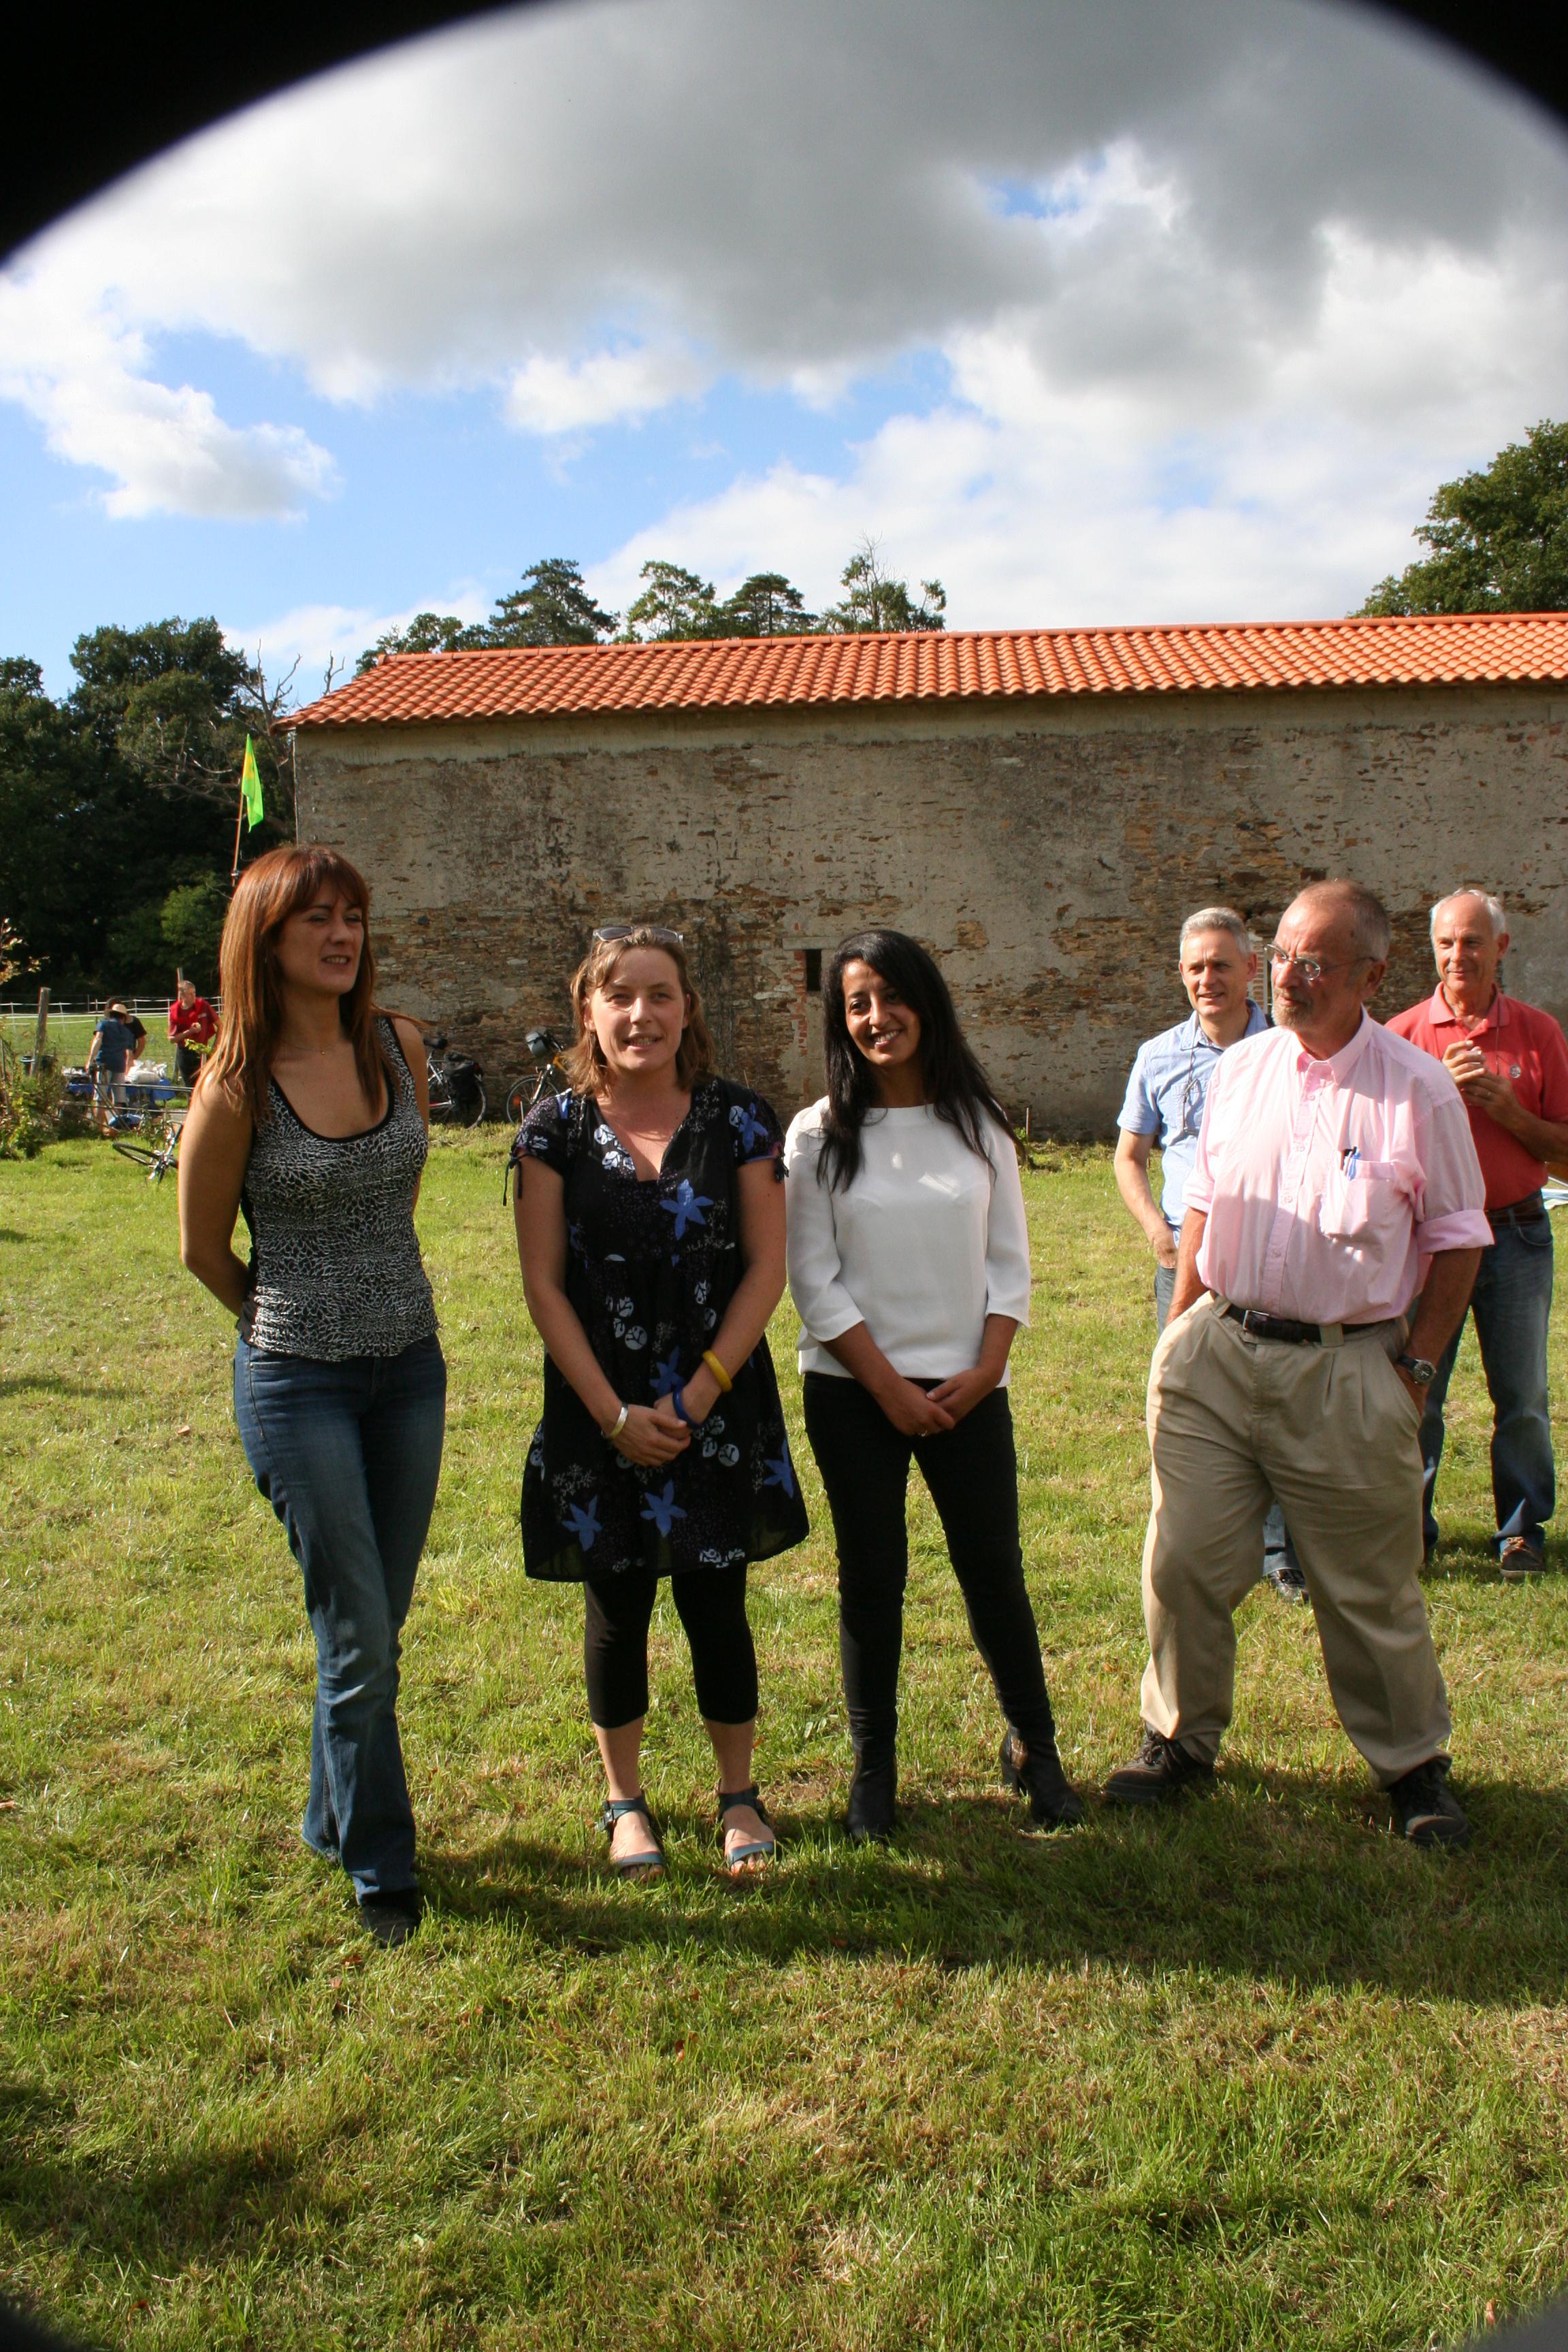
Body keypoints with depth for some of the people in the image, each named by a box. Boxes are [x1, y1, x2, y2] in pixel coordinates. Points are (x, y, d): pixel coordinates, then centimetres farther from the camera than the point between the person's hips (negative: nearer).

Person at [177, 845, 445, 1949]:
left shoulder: (400, 1047, -1)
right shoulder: (238, 1084, -14)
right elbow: (203, 1249, -1)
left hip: (411, 1367, 5)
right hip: (299, 1382, -4)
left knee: (376, 1625, 16)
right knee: (360, 1639, 0)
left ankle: (335, 1817, 39)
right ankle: (381, 1868, 21)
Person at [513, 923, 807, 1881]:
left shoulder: (739, 1120, -2)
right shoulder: (555, 1130, -3)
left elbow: (766, 1270, -3)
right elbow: (543, 1284, -4)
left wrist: (697, 1396, -10)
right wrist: (615, 1412, -10)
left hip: (719, 1409, 0)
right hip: (599, 1414, 0)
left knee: (717, 1609, 9)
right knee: (617, 1611, 12)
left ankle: (739, 1793, 30)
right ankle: (626, 1801, 33)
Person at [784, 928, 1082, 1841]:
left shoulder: (978, 1122, 3)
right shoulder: (820, 1134, -3)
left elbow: (1010, 1259, 4)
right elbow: (813, 1278, -5)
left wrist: (984, 1369, -7)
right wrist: (891, 1387, -9)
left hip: (968, 1388, 1)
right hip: (854, 1391, -1)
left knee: (995, 1570, 6)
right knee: (871, 1576, 7)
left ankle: (1035, 1748, 28)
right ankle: (874, 1765, 25)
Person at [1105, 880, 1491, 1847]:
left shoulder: (1418, 1089, -6)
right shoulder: (1239, 1070, 5)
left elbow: (1458, 1238, 1)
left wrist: (1417, 1367, -2)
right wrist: (1178, 1331, 12)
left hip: (1348, 1364, -3)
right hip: (1216, 1352, 3)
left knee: (1371, 1587, 8)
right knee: (1186, 1562, 8)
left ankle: (1412, 1763, 30)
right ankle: (1181, 1737, 29)